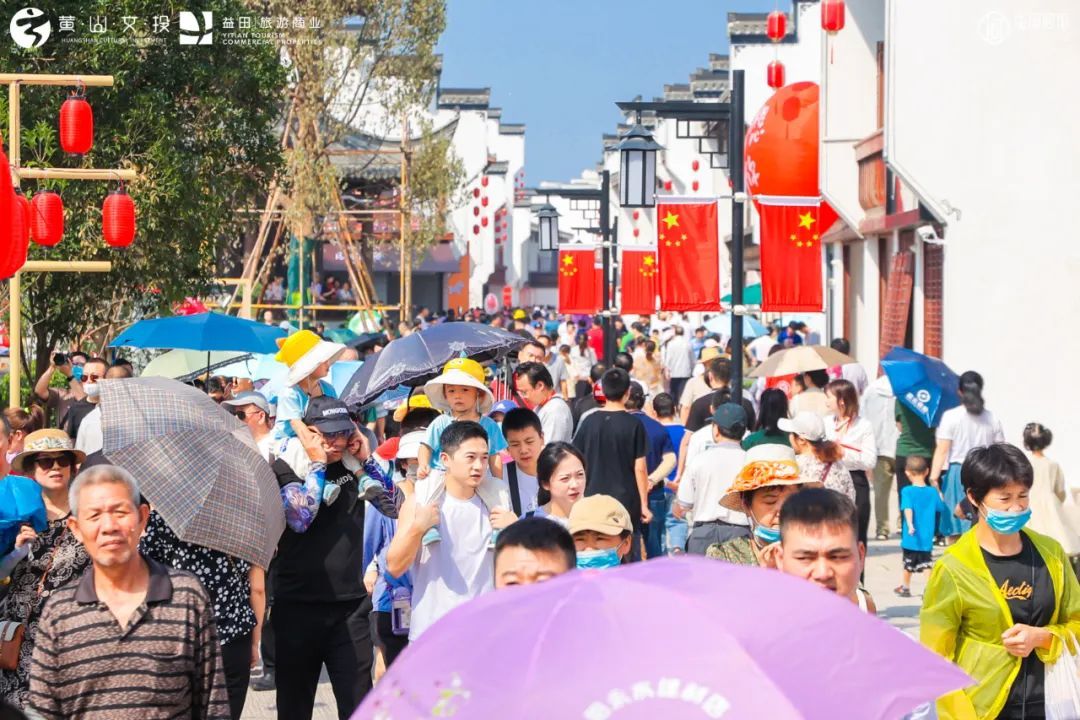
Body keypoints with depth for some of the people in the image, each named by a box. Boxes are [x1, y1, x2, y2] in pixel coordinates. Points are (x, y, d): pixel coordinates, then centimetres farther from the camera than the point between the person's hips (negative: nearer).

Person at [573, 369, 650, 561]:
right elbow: (639, 468, -8)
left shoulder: (590, 421, 1)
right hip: (626, 501, -3)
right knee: (629, 557, 5)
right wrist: (644, 504, -1)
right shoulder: (633, 425, -8)